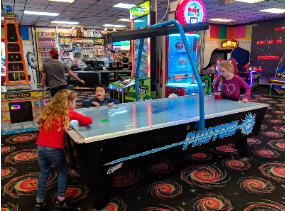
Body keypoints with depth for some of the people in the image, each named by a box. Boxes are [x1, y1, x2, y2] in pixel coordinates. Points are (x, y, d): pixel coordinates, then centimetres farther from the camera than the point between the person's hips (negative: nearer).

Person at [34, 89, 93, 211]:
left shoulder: (49, 110, 10)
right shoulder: (69, 113, -5)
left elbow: (39, 121, 21)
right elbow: (89, 120, -7)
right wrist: (77, 122, 11)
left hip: (41, 146, 5)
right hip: (55, 149, -5)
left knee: (44, 173, 21)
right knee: (63, 172, 16)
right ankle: (60, 200, 21)